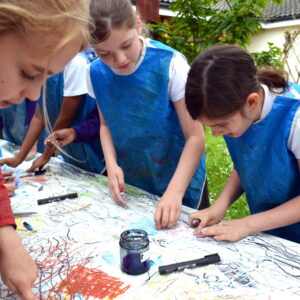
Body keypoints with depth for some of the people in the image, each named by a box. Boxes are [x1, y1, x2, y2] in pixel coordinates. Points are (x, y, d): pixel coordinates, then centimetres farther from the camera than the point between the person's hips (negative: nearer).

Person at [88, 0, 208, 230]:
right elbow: (106, 124, 4)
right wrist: (111, 164, -14)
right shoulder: (96, 74, -10)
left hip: (179, 182, -3)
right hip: (130, 184, 4)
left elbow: (196, 137, -22)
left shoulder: (170, 65, -24)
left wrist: (174, 191, -33)